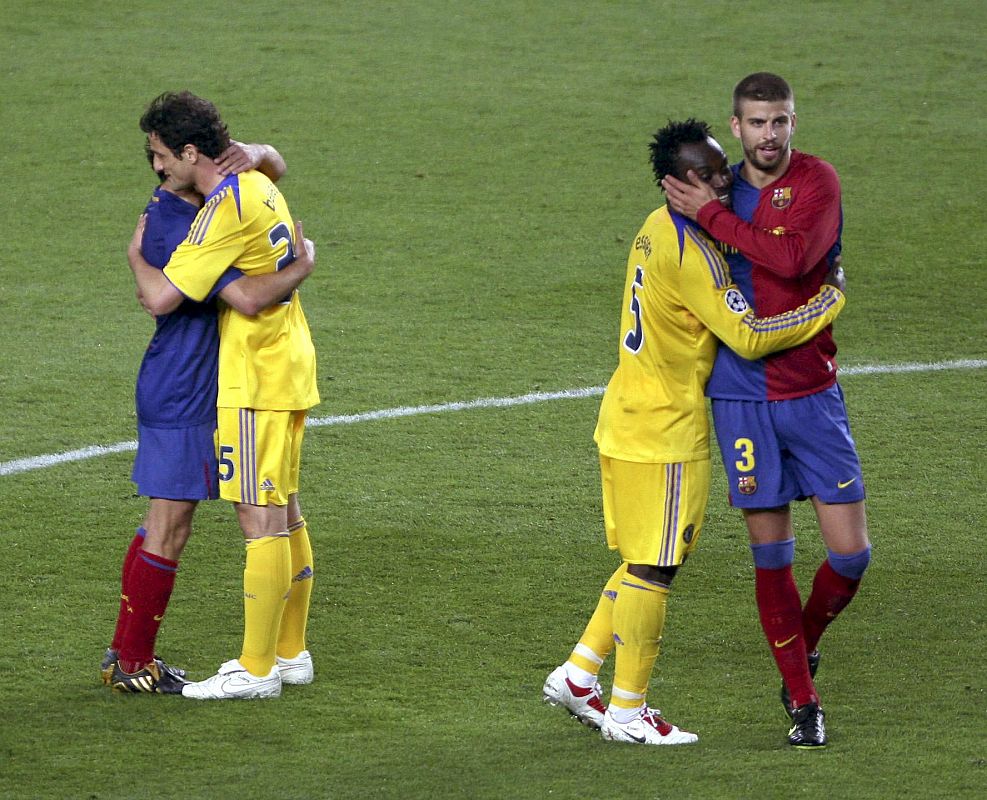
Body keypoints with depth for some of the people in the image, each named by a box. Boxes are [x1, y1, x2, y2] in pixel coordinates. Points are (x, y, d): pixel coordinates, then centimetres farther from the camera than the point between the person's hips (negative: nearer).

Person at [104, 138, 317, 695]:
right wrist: (304, 265, -18)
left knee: (162, 527, 16)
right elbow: (248, 297, -33)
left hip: (171, 393, 10)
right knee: (169, 532, -4)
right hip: (181, 399, -10)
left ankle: (125, 654, 22)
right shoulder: (177, 232, -22)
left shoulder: (188, 207, 8)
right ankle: (134, 664, 2)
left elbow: (276, 168, 13)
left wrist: (256, 155, -10)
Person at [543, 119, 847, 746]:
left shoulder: (659, 230, 10)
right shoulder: (691, 251, -20)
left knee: (647, 563, 18)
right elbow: (750, 336, -23)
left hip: (629, 419, 10)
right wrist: (831, 300, -14)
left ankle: (578, 675, 22)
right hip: (665, 434, -10)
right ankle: (628, 710, 6)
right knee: (653, 569, -1)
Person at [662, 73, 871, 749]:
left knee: (851, 551, -5)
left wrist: (711, 215, -17)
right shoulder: (722, 190, 7)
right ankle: (802, 701, 13)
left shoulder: (817, 182, -5)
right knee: (771, 553, 3)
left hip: (812, 391, -2)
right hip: (741, 394, 2)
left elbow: (791, 257, -23)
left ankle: (806, 640, 26)